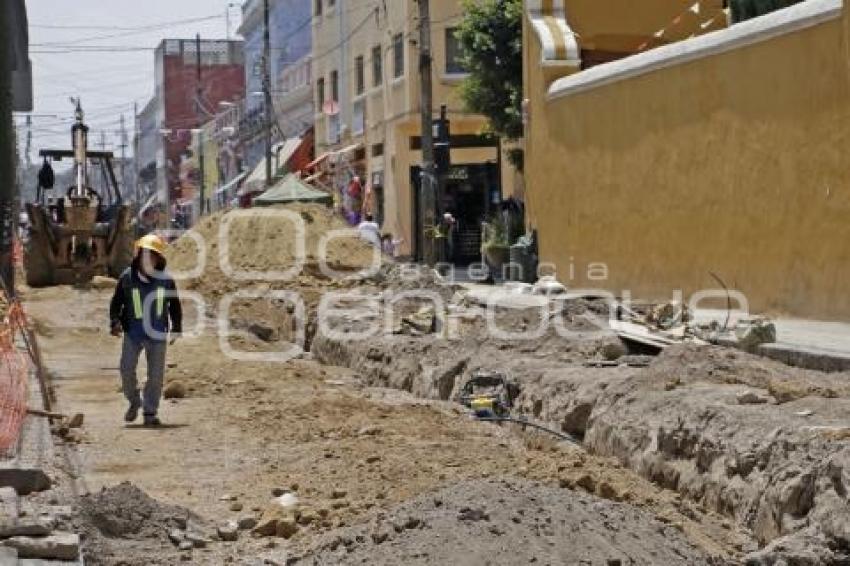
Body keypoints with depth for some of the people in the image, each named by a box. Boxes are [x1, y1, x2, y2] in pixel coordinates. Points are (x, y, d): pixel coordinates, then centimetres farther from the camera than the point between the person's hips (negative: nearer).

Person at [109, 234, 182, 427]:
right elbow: (116, 302, 5)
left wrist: (176, 328, 10)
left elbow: (175, 305, 11)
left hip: (157, 334, 0)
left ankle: (150, 412, 12)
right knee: (127, 370, -3)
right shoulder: (127, 277, -3)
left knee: (156, 374, 1)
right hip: (133, 333, 0)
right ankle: (134, 403, 22)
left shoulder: (166, 280, -1)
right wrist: (115, 322, -8)